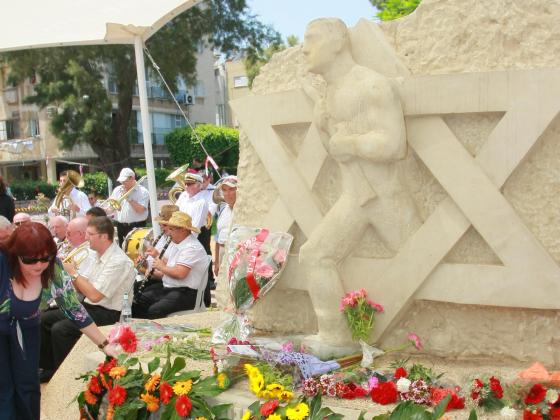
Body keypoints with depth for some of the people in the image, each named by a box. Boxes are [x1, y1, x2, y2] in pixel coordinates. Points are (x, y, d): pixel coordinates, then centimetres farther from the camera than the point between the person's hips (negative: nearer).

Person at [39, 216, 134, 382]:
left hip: (106, 314, -10)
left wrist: (73, 273, -16)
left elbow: (94, 295, -26)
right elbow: (81, 289, 12)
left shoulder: (118, 261, -22)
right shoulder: (99, 255, 8)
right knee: (44, 319, 6)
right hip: (88, 307, 10)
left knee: (60, 329, -24)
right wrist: (69, 272, -6)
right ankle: (49, 368, 16)